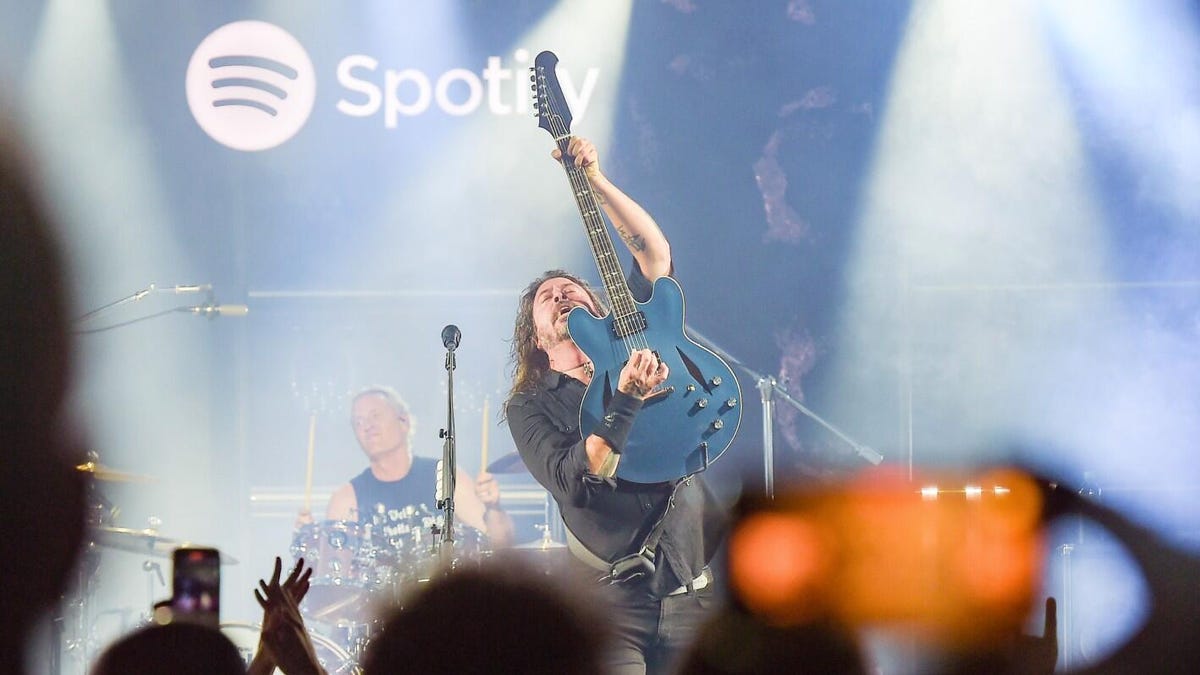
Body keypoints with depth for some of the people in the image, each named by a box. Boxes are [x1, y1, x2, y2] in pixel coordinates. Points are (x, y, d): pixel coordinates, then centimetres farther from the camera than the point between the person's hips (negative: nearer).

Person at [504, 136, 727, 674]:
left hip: (697, 579, 2)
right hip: (617, 594, -2)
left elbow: (655, 253, 6)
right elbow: (571, 480, -11)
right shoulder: (528, 406, 8)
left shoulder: (636, 343, 17)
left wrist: (594, 179, 1)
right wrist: (627, 398, -20)